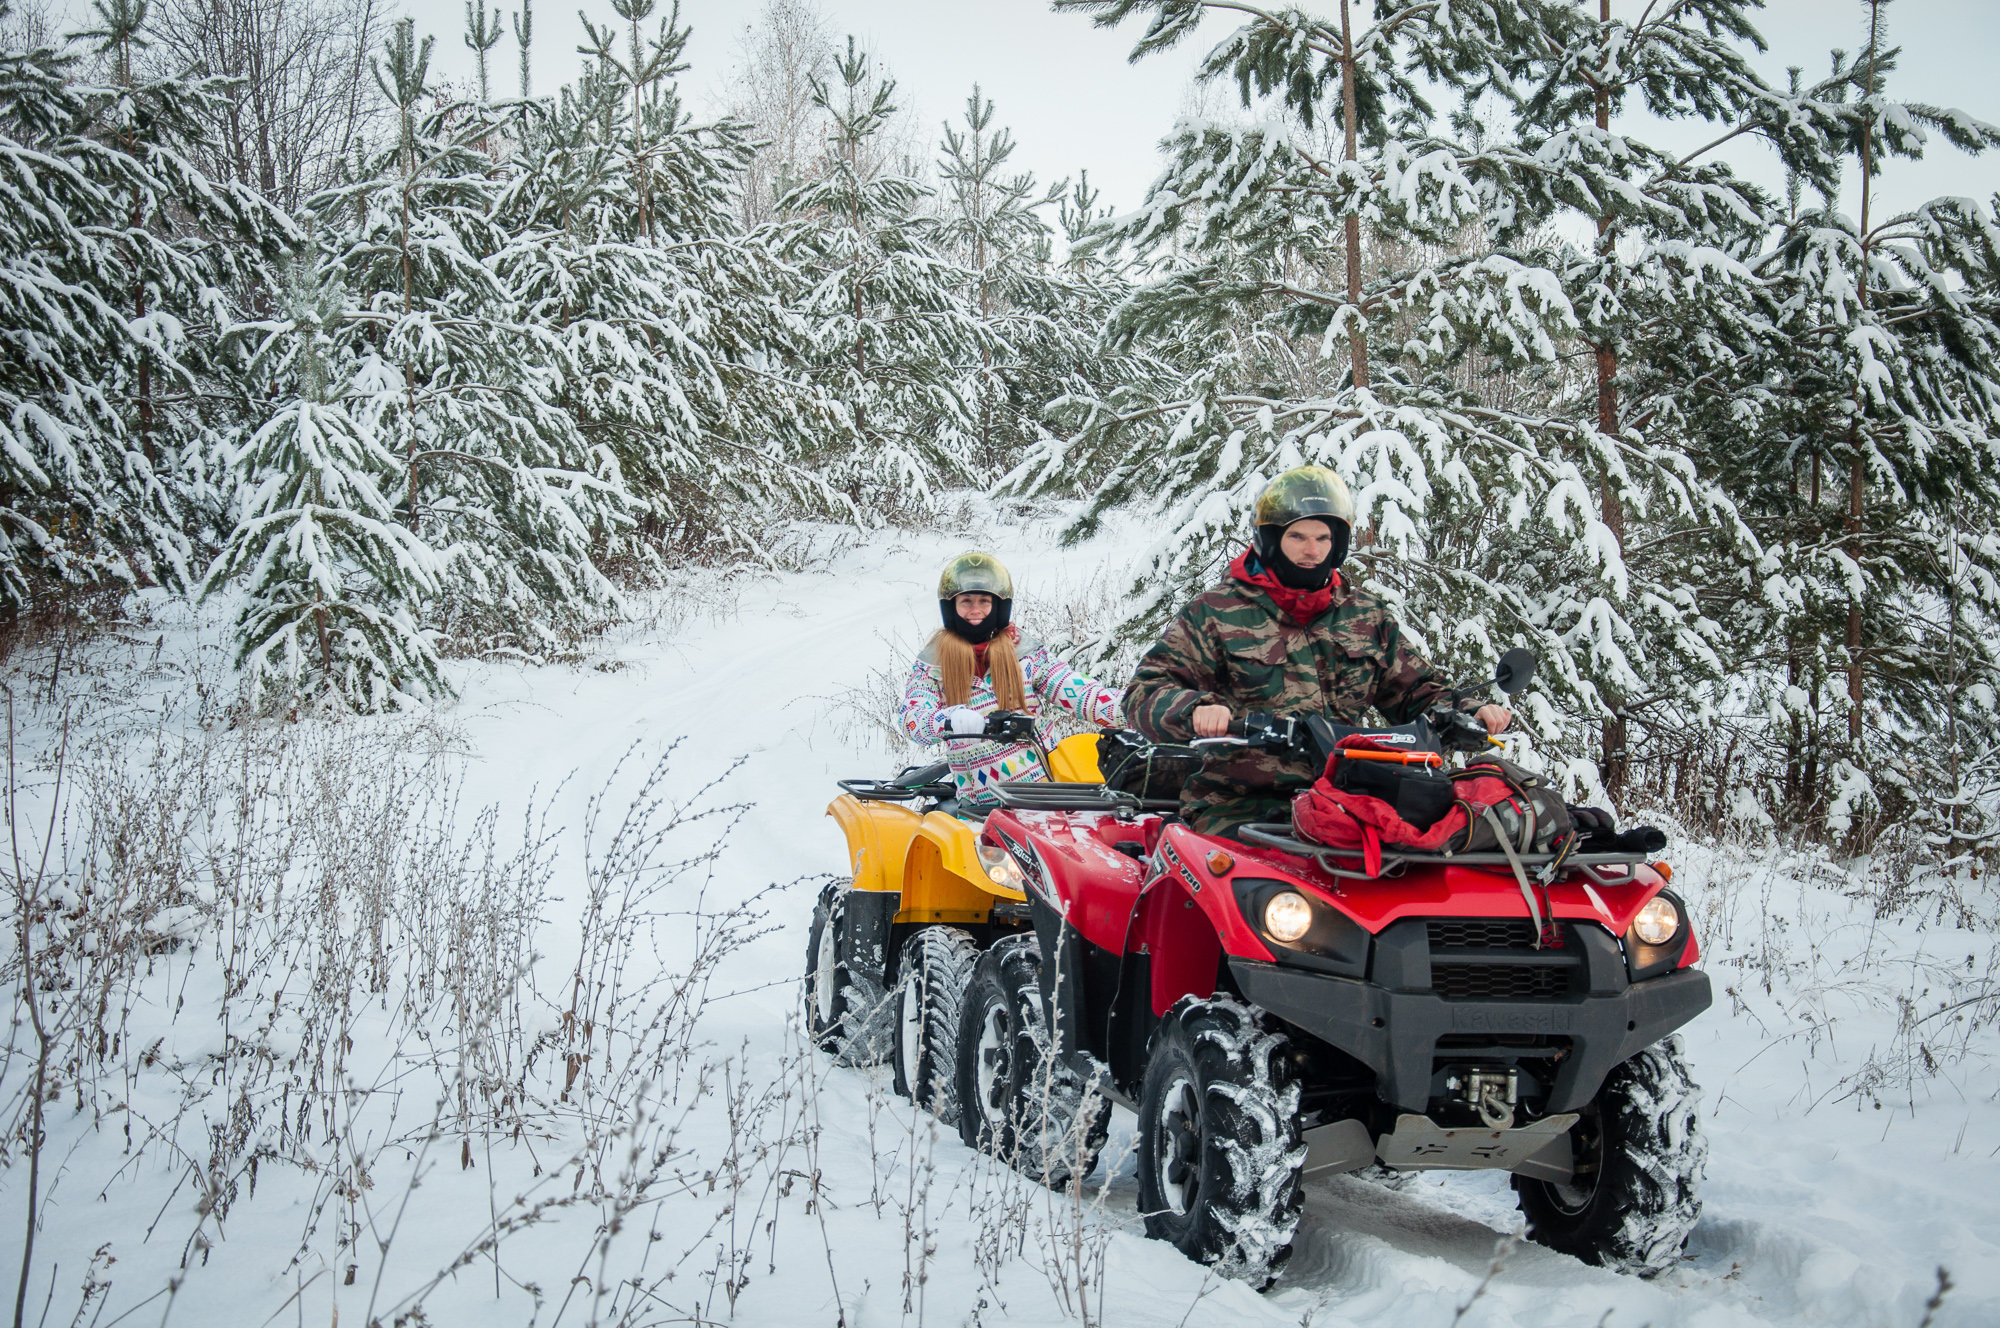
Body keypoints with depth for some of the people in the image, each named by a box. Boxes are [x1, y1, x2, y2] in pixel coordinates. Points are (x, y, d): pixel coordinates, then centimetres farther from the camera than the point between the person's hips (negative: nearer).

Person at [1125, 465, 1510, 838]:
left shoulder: (1366, 616, 18)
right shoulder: (1217, 611, 4)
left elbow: (1415, 691, 27)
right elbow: (1145, 693, -1)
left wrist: (1472, 714, 6)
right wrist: (1196, 710, -23)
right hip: (1239, 809, -4)